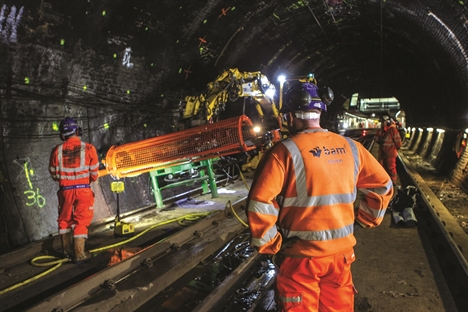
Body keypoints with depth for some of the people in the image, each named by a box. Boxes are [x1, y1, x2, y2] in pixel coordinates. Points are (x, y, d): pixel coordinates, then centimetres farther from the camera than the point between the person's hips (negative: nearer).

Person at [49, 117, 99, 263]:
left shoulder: (57, 150, -5)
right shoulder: (88, 148, -10)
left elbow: (54, 174, 4)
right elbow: (94, 173, -4)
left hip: (65, 190, 2)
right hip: (83, 189, -2)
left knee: (65, 219, 19)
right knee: (81, 221, 6)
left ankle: (67, 250, 32)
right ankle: (79, 254, 9)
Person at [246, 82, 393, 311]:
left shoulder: (285, 151, -16)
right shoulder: (350, 147, -1)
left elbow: (260, 204, -21)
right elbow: (382, 185, 8)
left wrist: (270, 245, -8)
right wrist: (363, 220, 16)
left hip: (301, 256, -4)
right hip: (341, 252, 5)